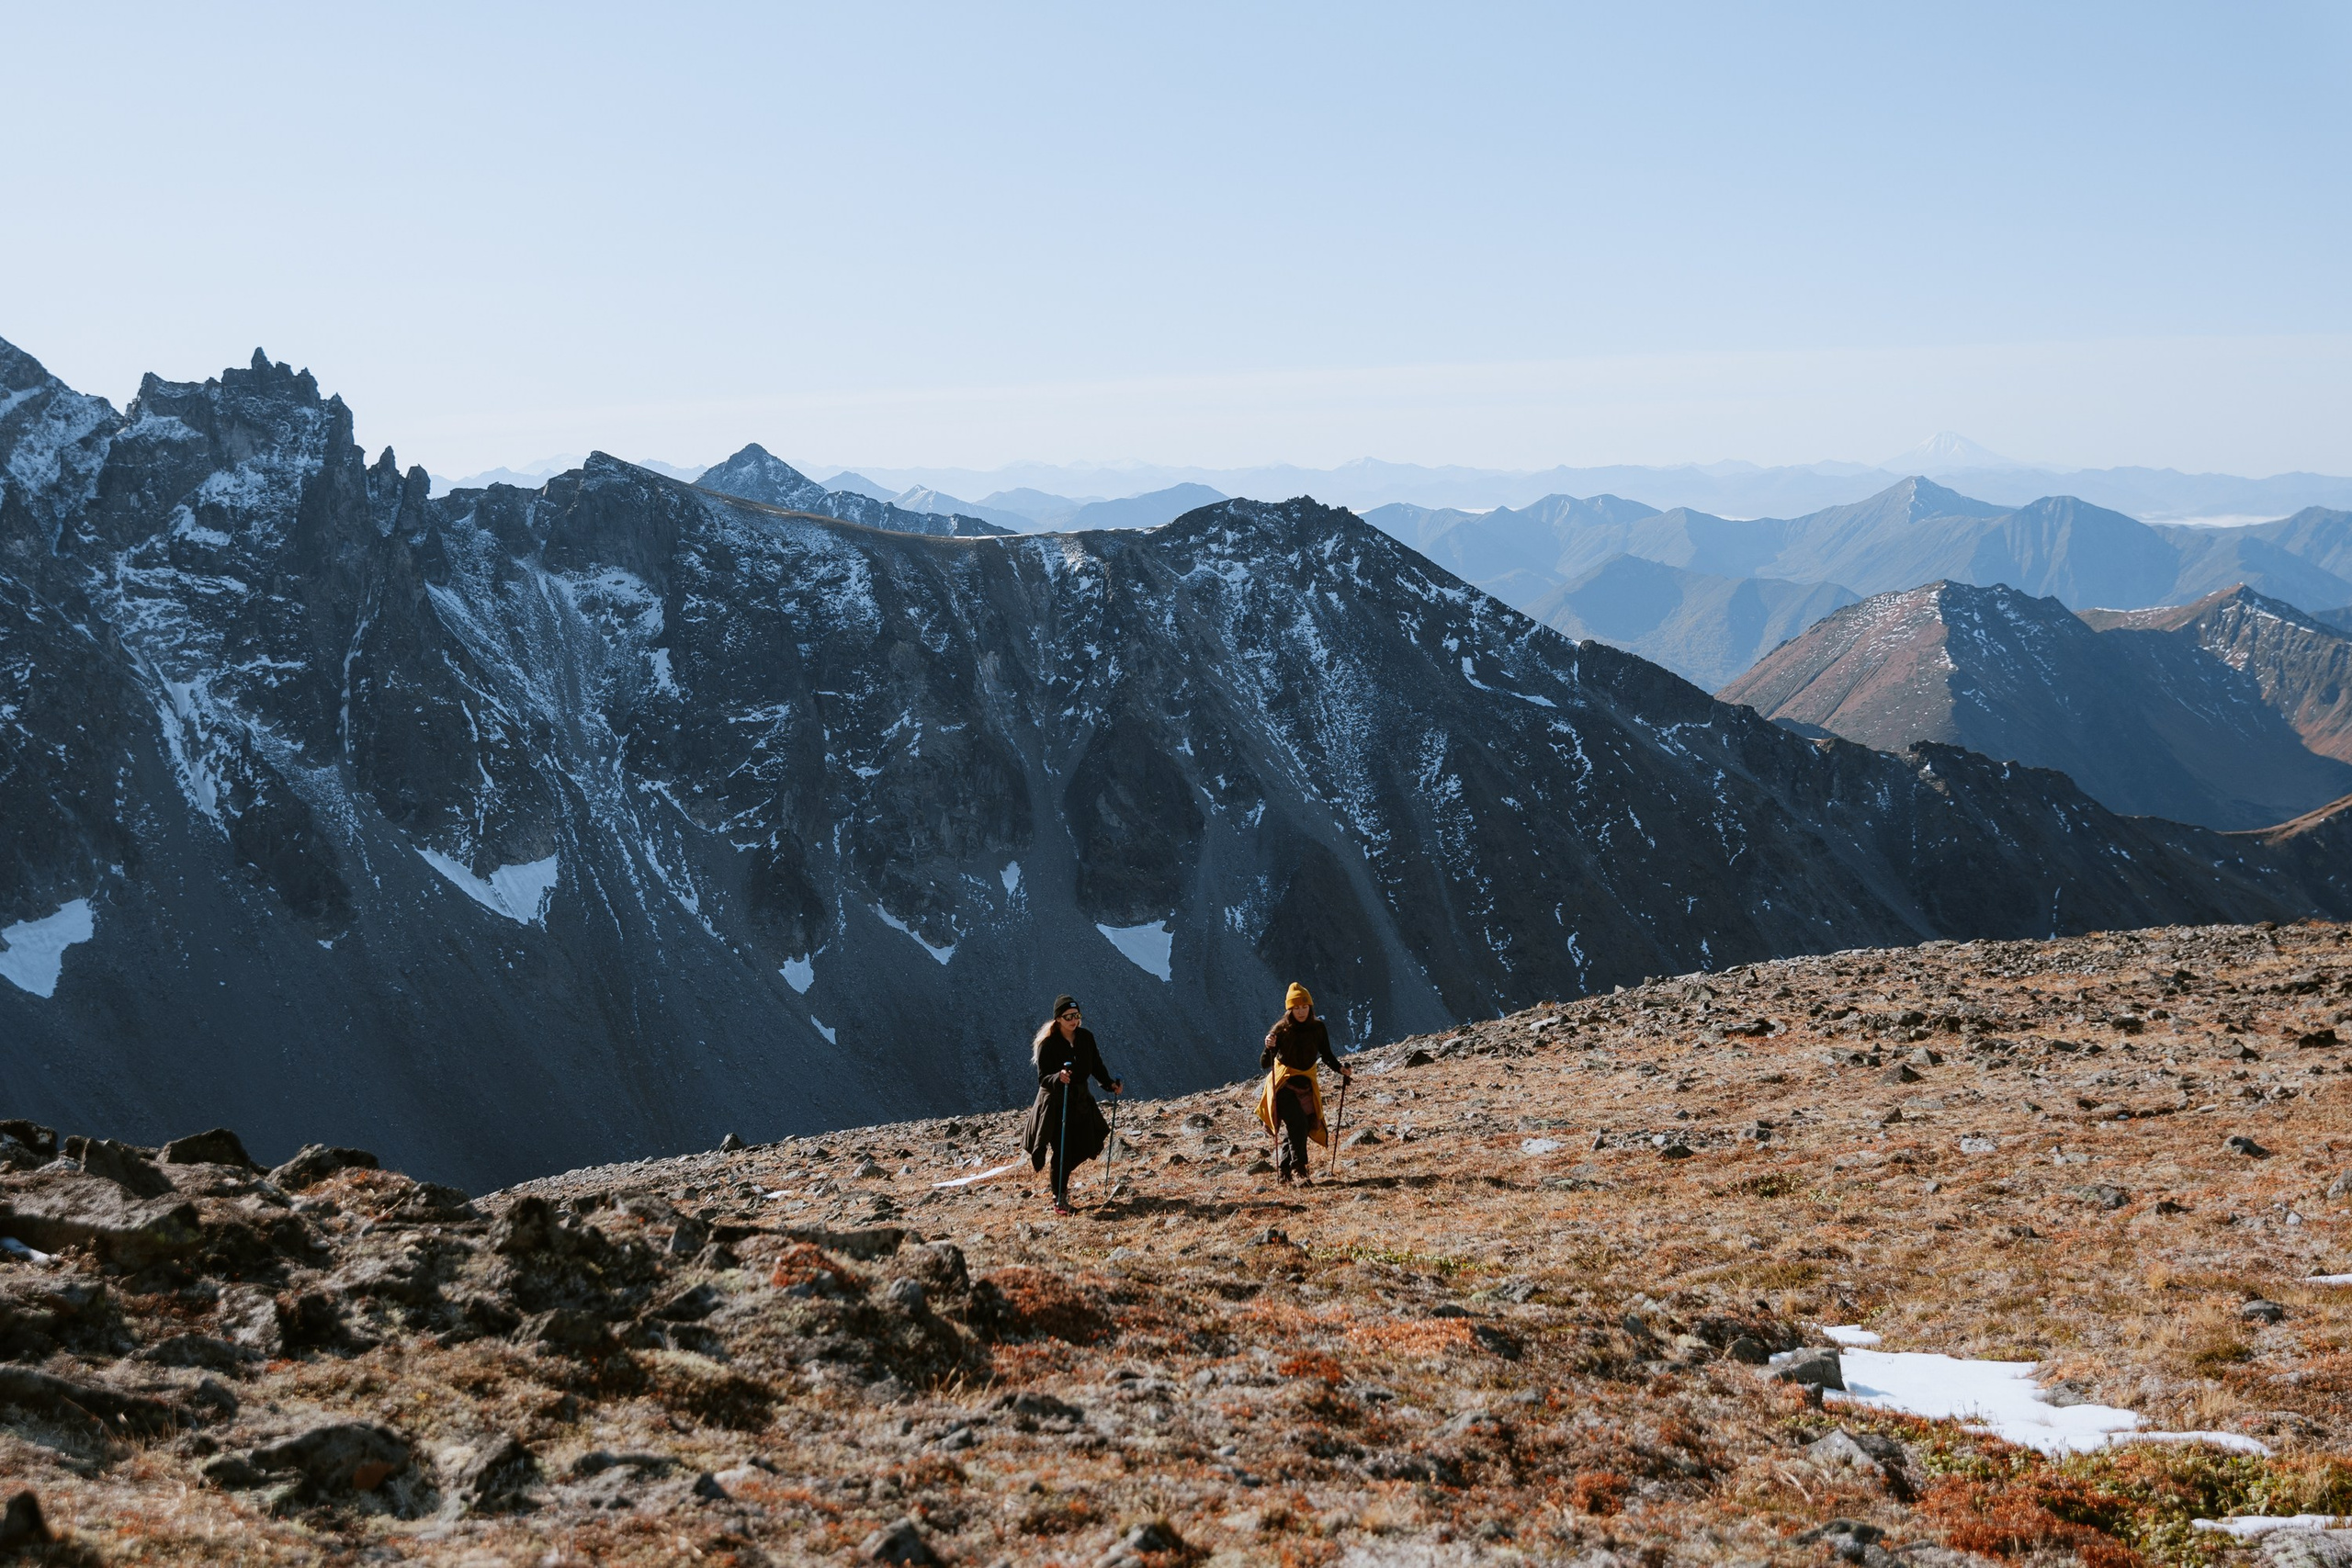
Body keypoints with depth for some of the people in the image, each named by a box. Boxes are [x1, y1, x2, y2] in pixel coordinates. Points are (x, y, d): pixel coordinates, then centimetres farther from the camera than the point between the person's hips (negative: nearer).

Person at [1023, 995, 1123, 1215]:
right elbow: (1043, 1079, -21)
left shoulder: (1086, 1037, -2)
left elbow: (1096, 1066, 9)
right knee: (1062, 1151, -6)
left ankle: (1060, 1180, 36)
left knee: (1083, 1148, 8)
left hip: (1080, 1101, 6)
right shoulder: (1048, 1044, -18)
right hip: (1055, 1103, -5)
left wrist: (1110, 1084, -5)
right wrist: (1058, 1078, -41)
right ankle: (1059, 1201, 8)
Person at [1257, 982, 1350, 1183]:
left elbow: (1326, 1055, 10)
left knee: (1305, 1126, 4)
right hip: (1283, 1084, -5)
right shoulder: (1281, 1030, -14)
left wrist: (1341, 1068, -9)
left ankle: (1285, 1170, 19)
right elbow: (1264, 1064, -16)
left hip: (1306, 1083, 5)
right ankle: (1298, 1169, -20)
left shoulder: (1318, 1028, -3)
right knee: (1297, 1124, -22)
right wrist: (1269, 1048, -36)